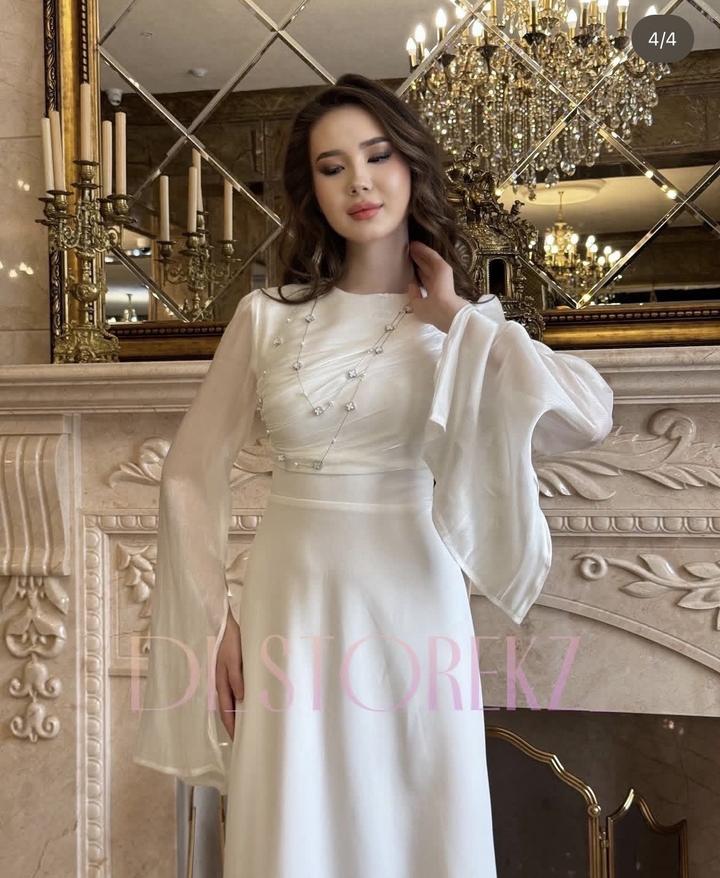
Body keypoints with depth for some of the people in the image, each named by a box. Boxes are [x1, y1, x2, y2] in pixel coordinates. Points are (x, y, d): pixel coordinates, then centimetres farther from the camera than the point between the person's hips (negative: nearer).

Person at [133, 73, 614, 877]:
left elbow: (588, 416, -18)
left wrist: (453, 316, -11)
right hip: (292, 607, 0)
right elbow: (190, 473, 6)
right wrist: (215, 613, 0)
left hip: (413, 611, 0)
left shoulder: (467, 325, 1)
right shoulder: (268, 316, 1)